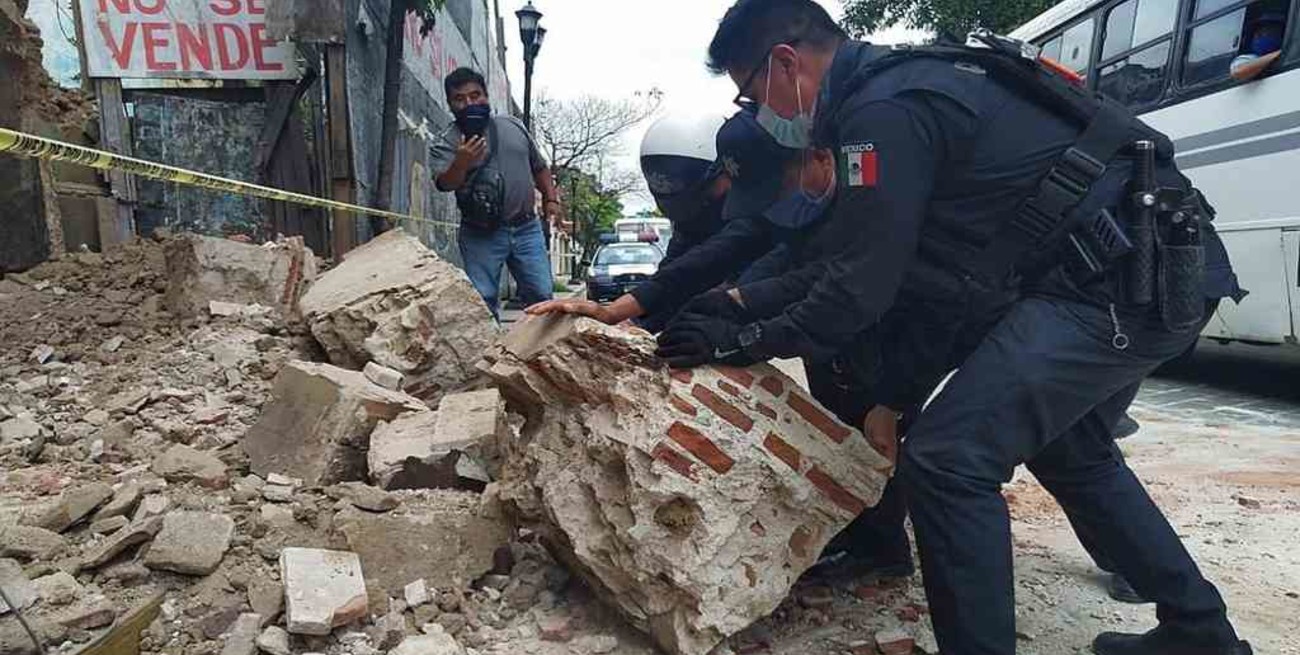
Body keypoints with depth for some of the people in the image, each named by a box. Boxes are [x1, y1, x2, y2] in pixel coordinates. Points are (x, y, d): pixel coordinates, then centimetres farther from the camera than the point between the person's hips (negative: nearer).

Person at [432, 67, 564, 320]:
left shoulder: (513, 126, 12)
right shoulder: (447, 144, -1)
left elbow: (539, 167, 21)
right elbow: (445, 183, -19)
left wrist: (551, 199, 8)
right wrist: (460, 164, -38)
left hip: (526, 228, 3)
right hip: (481, 235, -3)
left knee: (541, 294, 2)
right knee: (482, 300, -4)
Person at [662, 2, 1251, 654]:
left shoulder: (882, 111, -18)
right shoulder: (901, 85, 14)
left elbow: (860, 289, -17)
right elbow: (861, 257, 19)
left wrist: (742, 341, -5)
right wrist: (747, 299, 18)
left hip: (1120, 283, -11)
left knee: (947, 460, -13)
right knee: (1068, 452, 26)